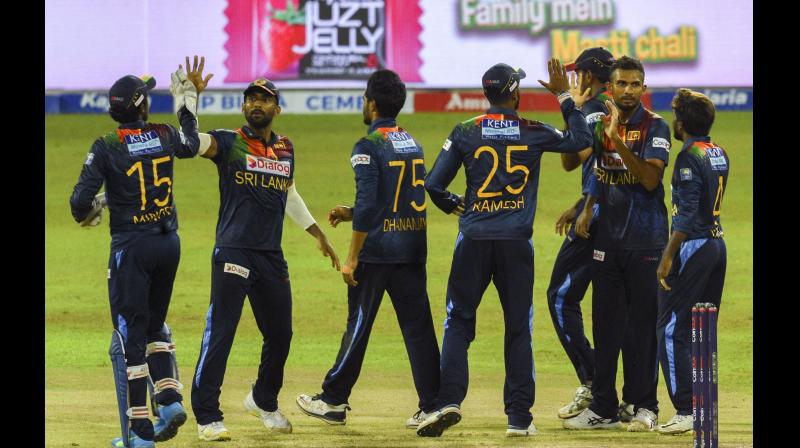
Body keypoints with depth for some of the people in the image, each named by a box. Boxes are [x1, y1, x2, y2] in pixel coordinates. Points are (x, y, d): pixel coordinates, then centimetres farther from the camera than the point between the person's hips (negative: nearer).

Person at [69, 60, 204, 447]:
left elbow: (80, 201, -13)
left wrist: (89, 211, 10)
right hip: (169, 242, 4)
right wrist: (187, 100, 38)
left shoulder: (107, 147, -11)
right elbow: (191, 144, 25)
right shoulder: (164, 136, 0)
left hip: (131, 247, -4)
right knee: (154, 326, 23)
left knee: (129, 337, 0)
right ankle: (169, 398, 6)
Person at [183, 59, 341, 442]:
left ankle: (264, 402, 37)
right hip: (233, 253, -6)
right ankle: (207, 417, -7)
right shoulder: (228, 143, -2)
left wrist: (318, 235, 28)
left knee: (280, 334, 14)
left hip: (272, 258, 6)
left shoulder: (285, 148, 14)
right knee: (219, 334, -10)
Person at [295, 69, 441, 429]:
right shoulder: (413, 144, 12)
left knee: (358, 325, 3)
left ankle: (334, 401, 13)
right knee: (418, 328, 5)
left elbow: (368, 204, -17)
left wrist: (352, 258, -13)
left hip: (377, 251, -6)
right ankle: (432, 406, 1)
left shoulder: (368, 146, -11)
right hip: (413, 249, 6)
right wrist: (352, 214, 23)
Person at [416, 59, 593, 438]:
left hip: (474, 239, 0)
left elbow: (433, 185, -1)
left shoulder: (465, 132, 0)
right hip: (517, 242, 0)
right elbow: (581, 139, 13)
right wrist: (564, 96, 17)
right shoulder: (533, 133, 0)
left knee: (459, 322, 6)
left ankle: (449, 401, -11)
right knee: (518, 327, 7)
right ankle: (519, 417, 5)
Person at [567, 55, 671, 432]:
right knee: (605, 324, 6)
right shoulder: (601, 125, 9)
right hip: (607, 238, 5)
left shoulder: (655, 127, -7)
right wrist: (587, 208, 6)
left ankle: (645, 407, 3)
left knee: (643, 323, -2)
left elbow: (650, 179, -20)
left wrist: (618, 140, -26)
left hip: (646, 241, -5)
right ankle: (603, 408, 10)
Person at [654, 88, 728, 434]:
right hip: (717, 244, 9)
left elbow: (687, 215, -20)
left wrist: (668, 258, -20)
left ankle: (686, 411, -11)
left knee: (672, 331, -6)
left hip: (693, 246, -9)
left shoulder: (689, 157, -15)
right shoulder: (719, 154, 11)